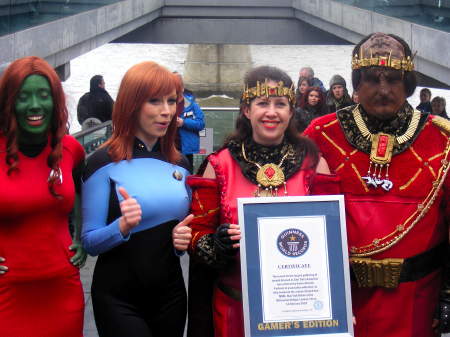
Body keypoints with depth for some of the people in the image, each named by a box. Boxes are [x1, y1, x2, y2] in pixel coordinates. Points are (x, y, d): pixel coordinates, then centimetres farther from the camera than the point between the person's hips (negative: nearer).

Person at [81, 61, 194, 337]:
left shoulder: (179, 164, 7)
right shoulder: (105, 163, -9)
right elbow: (90, 242, -10)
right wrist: (123, 226, -28)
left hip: (171, 293, 5)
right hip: (119, 299, -5)